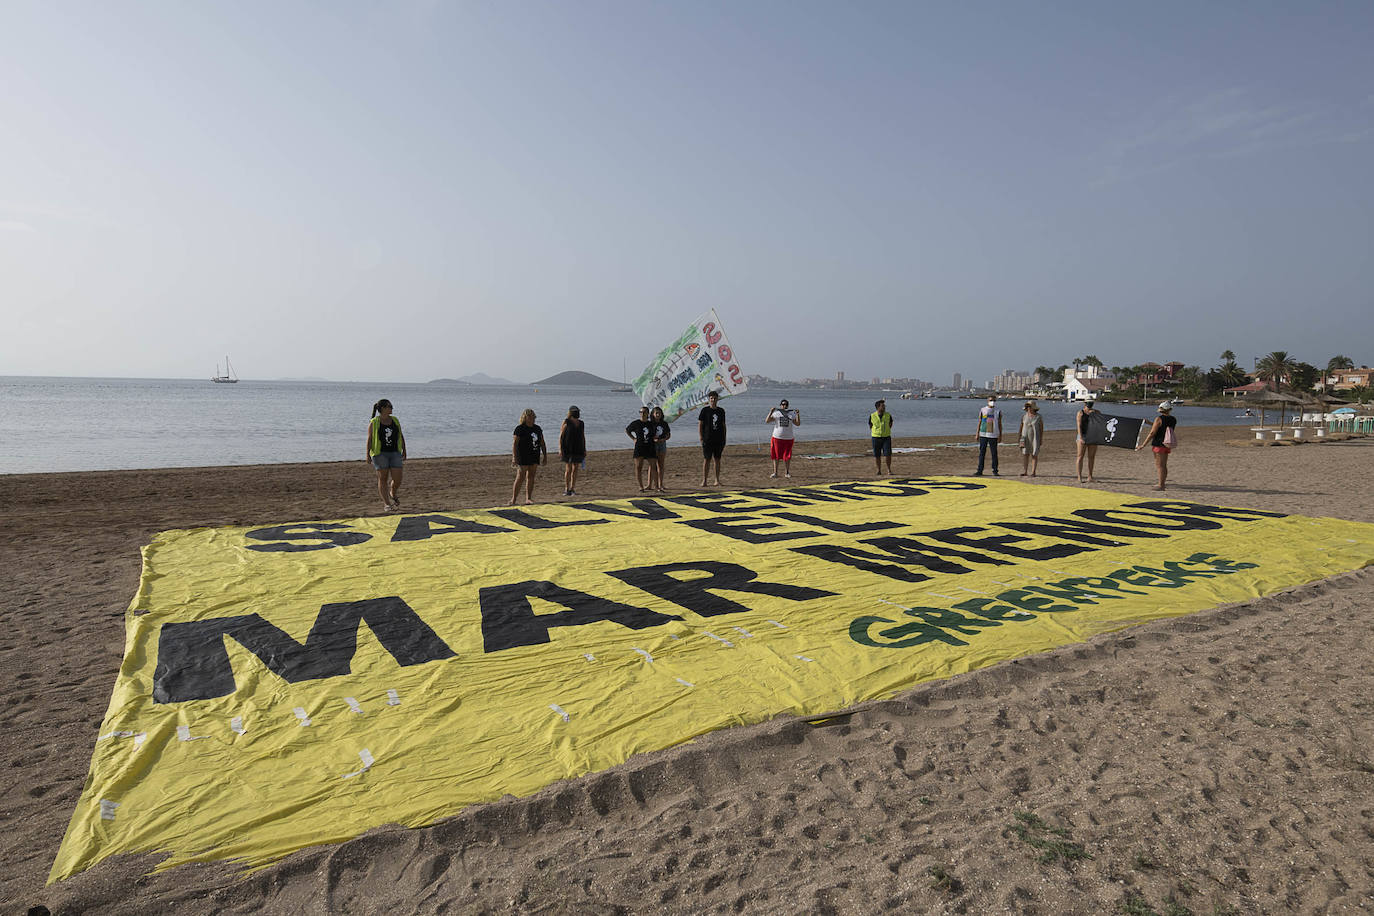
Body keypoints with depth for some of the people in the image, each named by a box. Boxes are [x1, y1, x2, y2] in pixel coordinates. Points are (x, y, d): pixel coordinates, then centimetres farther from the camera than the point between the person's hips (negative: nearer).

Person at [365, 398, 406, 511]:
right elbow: (369, 439, -4)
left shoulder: (395, 421, 10)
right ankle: (387, 504, 3)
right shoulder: (374, 423, -1)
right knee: (383, 478, -3)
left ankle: (393, 493, 26)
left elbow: (401, 437, 14)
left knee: (397, 479, -4)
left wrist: (404, 451, 11)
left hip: (394, 453, 3)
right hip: (380, 454, -3)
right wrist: (368, 454, -11)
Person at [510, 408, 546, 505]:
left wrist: (545, 456, 14)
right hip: (523, 458, -6)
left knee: (531, 477, 7)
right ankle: (513, 499, -3)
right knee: (520, 478, -8)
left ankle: (528, 498, 12)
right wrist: (514, 458, -18)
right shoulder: (520, 429, -6)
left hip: (535, 457, 6)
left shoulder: (537, 429, 13)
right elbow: (514, 444, -11)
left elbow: (542, 443, 18)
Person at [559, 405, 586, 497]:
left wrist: (584, 450, 10)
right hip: (567, 449, -4)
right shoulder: (566, 422, -5)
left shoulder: (581, 423, 10)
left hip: (578, 449, 4)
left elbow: (583, 437, 15)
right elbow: (561, 436, -6)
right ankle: (566, 489, 4)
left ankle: (572, 489, 12)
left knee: (575, 469, 5)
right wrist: (560, 449, -13)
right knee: (568, 469, -5)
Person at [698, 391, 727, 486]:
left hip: (719, 440, 3)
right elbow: (700, 424, 0)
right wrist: (700, 438, -9)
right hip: (707, 439, -3)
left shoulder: (721, 411, 10)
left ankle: (717, 480, 12)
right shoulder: (705, 410, 0)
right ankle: (704, 481, 0)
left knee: (717, 459, 6)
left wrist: (724, 439, 11)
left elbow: (723, 425, 15)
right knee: (706, 460, -4)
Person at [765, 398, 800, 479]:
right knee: (776, 455, 3)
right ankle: (775, 472, 10)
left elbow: (797, 424, 1)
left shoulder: (791, 414, 7)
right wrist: (771, 412, -19)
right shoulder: (776, 413, 2)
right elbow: (767, 421, -9)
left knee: (787, 456, 2)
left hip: (788, 438, 1)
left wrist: (798, 415, -11)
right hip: (777, 437, -1)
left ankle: (786, 473, 12)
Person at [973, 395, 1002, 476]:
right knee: (981, 453, 1)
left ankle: (995, 471, 8)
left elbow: (999, 424, 8)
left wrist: (1000, 436, 3)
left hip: (993, 436, 0)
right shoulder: (982, 410, 7)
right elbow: (979, 422, 9)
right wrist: (977, 434, 4)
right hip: (983, 434, 0)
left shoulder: (998, 412, 6)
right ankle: (980, 471, 4)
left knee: (994, 453, 1)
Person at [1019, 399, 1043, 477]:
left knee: (1034, 455, -2)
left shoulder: (1039, 417, -4)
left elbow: (1041, 429, -1)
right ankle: (1024, 471, 0)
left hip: (1035, 438, -2)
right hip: (1026, 437, 2)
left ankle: (1033, 472, 1)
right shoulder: (1024, 416, 4)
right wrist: (1020, 438, 4)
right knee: (1025, 454, -4)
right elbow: (1021, 427, 9)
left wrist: (1041, 440, -5)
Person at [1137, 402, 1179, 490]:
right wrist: (1150, 423, 27)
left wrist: (1143, 445, -11)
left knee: (1159, 465, -5)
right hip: (1167, 445, 7)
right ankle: (1162, 484, 19)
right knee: (1164, 465, 13)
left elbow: (1152, 433, -15)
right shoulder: (1173, 420, 7)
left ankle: (1161, 486, -6)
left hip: (1159, 444, -7)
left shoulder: (1159, 419, -13)